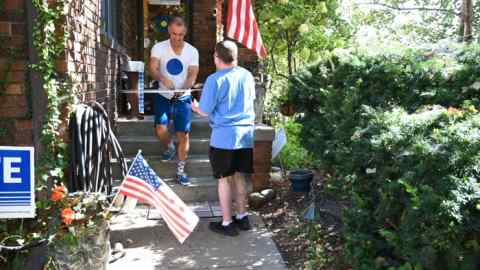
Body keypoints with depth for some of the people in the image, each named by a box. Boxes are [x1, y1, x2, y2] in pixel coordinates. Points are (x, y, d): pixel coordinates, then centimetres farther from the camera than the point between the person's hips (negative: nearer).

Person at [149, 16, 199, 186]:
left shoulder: (192, 51, -5)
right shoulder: (159, 47, -7)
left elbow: (192, 75, -11)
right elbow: (153, 68, -18)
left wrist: (183, 88, -32)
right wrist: (163, 79, -40)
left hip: (183, 98, 0)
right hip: (163, 96, 0)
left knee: (183, 134, -3)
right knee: (160, 130, -14)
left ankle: (180, 171, 12)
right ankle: (169, 147, 23)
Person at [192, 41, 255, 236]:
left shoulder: (215, 80, -13)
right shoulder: (247, 76, 5)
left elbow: (205, 111, -10)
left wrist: (196, 107, 12)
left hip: (224, 136, -5)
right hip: (245, 133, 6)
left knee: (225, 179, 6)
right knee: (239, 176, 18)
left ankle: (227, 223, 14)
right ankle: (242, 217, 27)